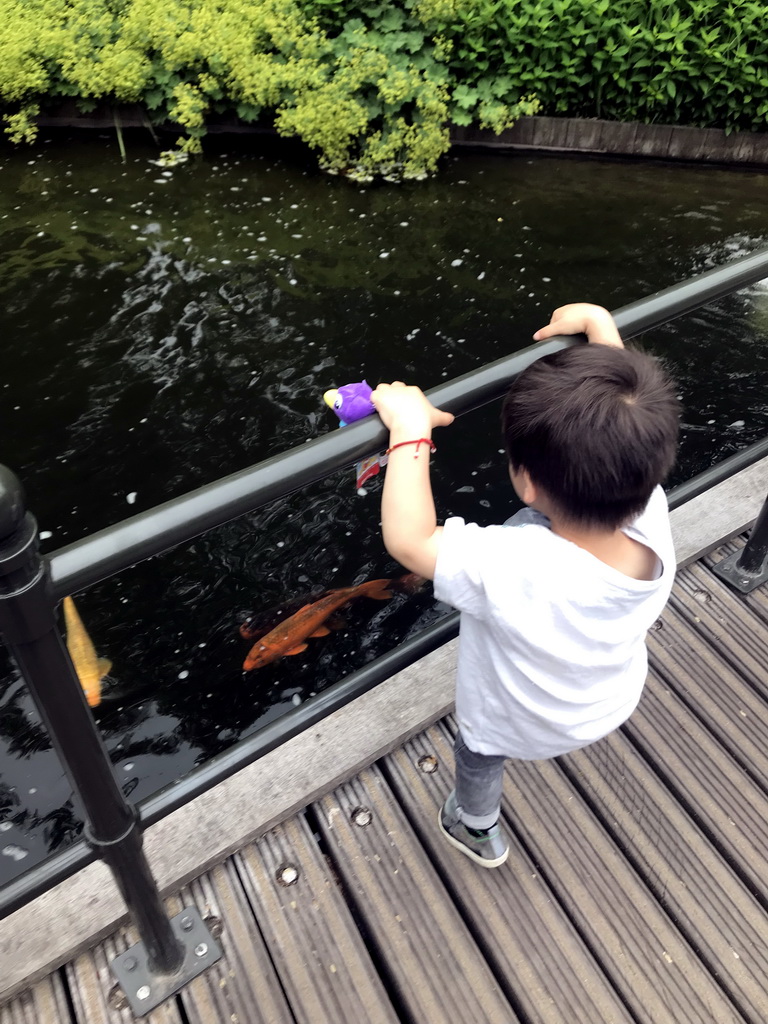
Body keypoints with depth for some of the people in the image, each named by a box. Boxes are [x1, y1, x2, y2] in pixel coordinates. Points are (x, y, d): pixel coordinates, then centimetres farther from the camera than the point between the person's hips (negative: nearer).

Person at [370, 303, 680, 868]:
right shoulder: (650, 514, -34)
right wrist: (597, 323, -12)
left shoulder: (517, 570, -50)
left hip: (525, 727, -4)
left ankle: (476, 829, 61)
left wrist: (412, 431, -36)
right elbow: (625, 426, -19)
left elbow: (408, 539, -42)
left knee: (480, 755, 29)